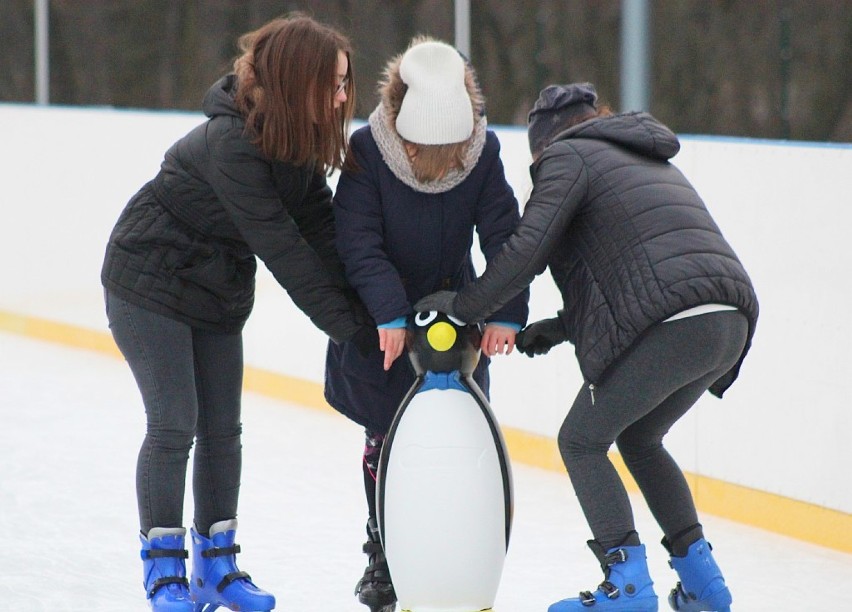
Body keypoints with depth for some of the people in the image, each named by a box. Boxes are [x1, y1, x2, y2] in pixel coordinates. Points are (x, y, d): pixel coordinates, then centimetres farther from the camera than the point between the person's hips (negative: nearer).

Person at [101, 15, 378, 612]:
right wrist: (351, 326, -28)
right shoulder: (230, 144, -31)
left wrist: (370, 306, -21)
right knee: (174, 424, -6)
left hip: (220, 295, 8)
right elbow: (282, 249, -31)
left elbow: (321, 228, -8)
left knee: (222, 428, 9)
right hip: (149, 286, -8)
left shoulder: (299, 140, -5)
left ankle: (216, 563, 19)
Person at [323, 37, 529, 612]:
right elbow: (359, 241, -25)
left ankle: (449, 555, 14)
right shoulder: (368, 149, -24)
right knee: (386, 437, 1)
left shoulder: (485, 149, -17)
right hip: (381, 320, -2)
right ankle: (383, 559, 16)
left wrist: (507, 310, -26)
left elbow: (502, 235, -14)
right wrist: (388, 312, -36)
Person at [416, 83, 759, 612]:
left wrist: (464, 305, 7)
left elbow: (528, 249, -4)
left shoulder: (568, 155, 8)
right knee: (639, 438, 26)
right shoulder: (651, 161, 33)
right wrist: (561, 328, 31)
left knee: (582, 441, 9)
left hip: (669, 328, -8)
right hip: (729, 324, 8)